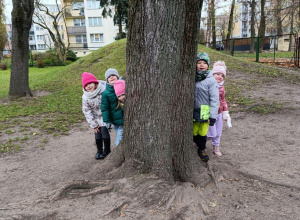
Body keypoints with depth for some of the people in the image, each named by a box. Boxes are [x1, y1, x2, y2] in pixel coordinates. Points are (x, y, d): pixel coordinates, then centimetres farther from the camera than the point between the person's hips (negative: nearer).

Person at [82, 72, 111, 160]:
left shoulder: (105, 90, -26)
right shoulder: (85, 97, -14)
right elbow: (87, 111, -4)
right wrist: (93, 125, -3)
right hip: (96, 117, 3)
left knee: (104, 131, -8)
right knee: (97, 134, 4)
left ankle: (107, 150, 15)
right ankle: (99, 151, 28)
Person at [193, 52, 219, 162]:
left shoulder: (211, 80, -8)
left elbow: (214, 99, -7)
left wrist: (213, 116, -9)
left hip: (205, 112, -3)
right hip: (193, 111, 3)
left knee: (203, 132, 7)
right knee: (194, 131, 8)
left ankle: (201, 149, 29)